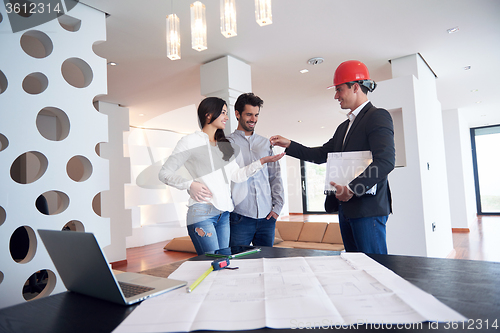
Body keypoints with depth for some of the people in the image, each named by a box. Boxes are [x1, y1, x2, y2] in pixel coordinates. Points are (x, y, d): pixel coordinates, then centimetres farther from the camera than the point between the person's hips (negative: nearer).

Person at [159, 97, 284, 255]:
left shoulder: (225, 145, 19)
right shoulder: (190, 142, -1)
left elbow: (236, 175, 11)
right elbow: (164, 173, -2)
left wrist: (261, 161, 3)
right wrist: (191, 185, -15)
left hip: (224, 213, 6)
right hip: (202, 212, -6)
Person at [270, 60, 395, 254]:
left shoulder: (378, 116, -7)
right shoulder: (344, 127, 22)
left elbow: (386, 161, -19)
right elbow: (321, 155, 21)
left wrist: (352, 188, -22)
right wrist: (289, 145, 14)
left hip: (368, 208, -9)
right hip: (346, 209, 9)